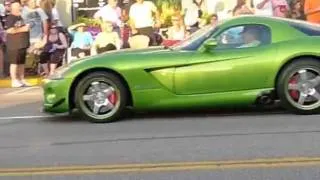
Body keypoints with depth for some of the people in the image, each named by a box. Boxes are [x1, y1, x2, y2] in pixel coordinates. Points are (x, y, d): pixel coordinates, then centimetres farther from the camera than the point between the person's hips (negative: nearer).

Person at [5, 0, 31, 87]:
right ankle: (14, 81, -2)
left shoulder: (21, 17, 16)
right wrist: (23, 29, -19)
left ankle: (22, 80, 15)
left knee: (22, 62, 10)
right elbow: (10, 30, -21)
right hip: (14, 44, -8)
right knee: (14, 62, -5)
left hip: (22, 43, 8)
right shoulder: (10, 18, -9)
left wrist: (28, 27, 11)